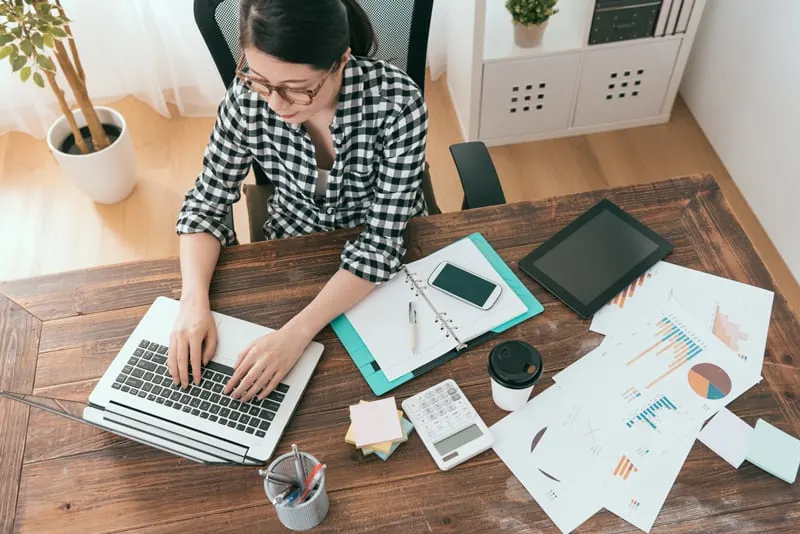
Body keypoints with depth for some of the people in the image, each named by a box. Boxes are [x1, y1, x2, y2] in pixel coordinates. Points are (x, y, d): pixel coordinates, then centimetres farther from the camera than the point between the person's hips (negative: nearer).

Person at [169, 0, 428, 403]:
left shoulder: (396, 103, -30)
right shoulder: (248, 97, -22)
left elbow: (382, 239, -27)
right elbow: (206, 204, -11)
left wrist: (297, 333, -37)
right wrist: (194, 302, -28)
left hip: (383, 259, -1)